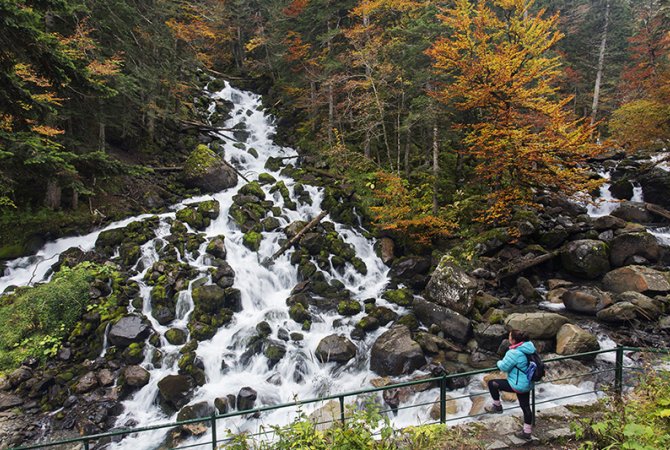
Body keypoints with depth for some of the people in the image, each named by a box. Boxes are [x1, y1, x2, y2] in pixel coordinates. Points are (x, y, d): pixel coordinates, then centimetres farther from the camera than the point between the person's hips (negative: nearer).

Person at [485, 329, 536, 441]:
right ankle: (527, 433, 34)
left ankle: (497, 406, 20)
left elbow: (504, 367, -15)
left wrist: (499, 362, 6)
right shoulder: (530, 347, -2)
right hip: (527, 384, 9)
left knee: (492, 383, 3)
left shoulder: (514, 353, -27)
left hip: (517, 385, -8)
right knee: (526, 407, 20)